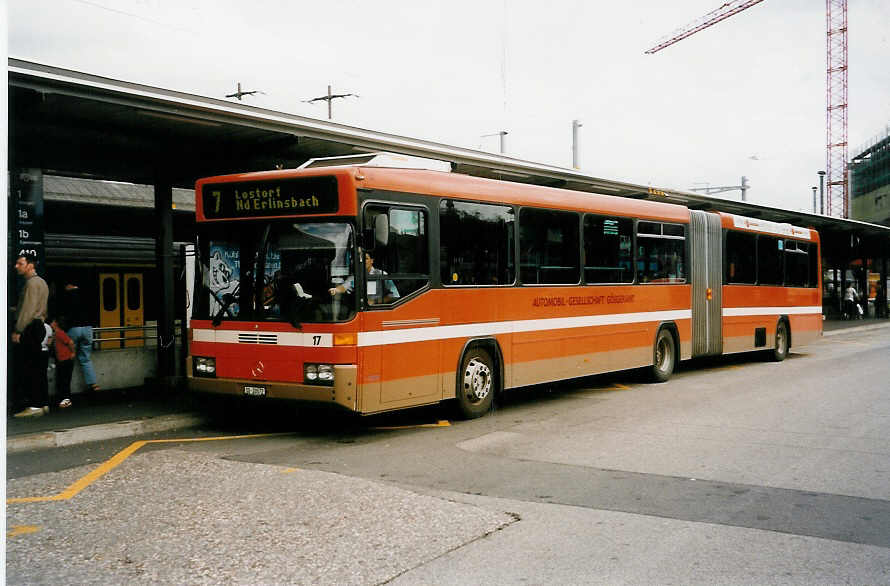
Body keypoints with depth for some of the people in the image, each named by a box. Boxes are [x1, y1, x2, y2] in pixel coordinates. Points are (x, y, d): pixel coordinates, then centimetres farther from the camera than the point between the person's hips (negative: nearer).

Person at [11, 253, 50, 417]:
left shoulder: (32, 283, -11)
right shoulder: (41, 282, 20)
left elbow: (28, 309, -18)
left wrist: (17, 331, -18)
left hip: (30, 328, -10)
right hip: (38, 326, 10)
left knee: (29, 368, -9)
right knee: (37, 367, 11)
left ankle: (34, 405, -11)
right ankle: (43, 403, 13)